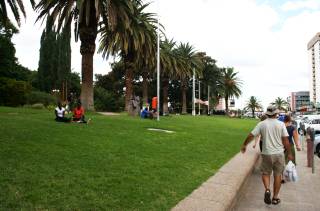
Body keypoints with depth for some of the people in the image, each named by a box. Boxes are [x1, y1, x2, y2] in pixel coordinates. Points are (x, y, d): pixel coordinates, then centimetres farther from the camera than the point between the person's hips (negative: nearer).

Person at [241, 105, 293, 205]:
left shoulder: (261, 124, -4)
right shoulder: (281, 124, -4)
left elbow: (251, 135, -3)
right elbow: (285, 140, -4)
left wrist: (244, 145, 11)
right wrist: (289, 153, 7)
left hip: (267, 153, 0)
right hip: (279, 153, 1)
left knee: (265, 173, 14)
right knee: (277, 175, 11)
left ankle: (267, 189, -10)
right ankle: (275, 197, 17)